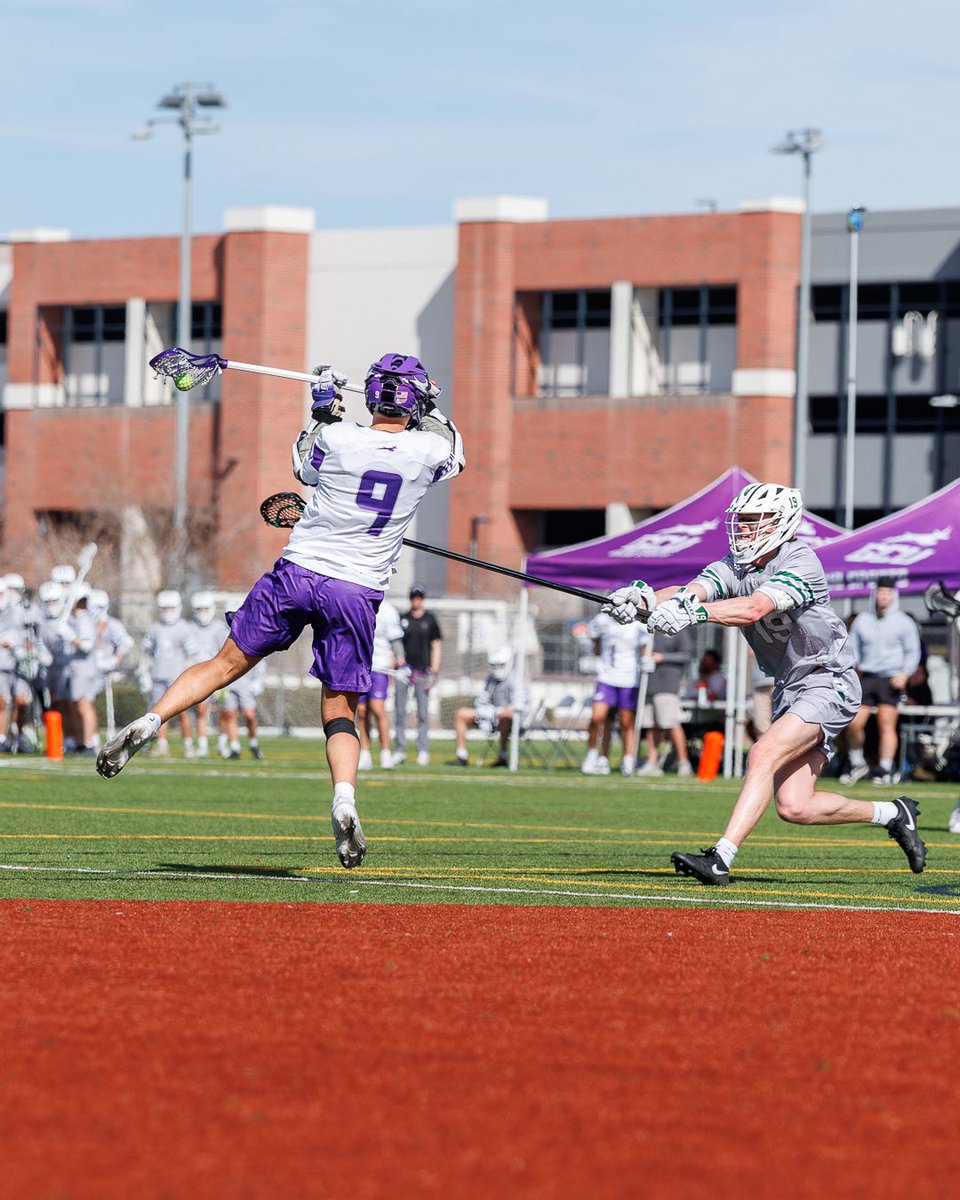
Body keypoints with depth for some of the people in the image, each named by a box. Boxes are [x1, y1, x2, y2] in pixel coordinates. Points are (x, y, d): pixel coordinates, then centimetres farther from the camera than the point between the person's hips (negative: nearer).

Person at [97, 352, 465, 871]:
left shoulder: (337, 438, -5)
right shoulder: (427, 451, -4)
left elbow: (304, 468, 20)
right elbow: (454, 454, 23)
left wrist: (323, 409, 28)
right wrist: (430, 410, 34)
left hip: (295, 574, 0)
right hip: (357, 593, 0)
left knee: (228, 663, 12)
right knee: (339, 710, 6)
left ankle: (148, 721, -5)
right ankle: (344, 798, -18)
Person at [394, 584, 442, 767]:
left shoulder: (430, 620, 5)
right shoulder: (402, 619, 9)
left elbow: (436, 645, 5)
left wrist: (434, 671, -4)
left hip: (422, 671, -2)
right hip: (403, 669, 2)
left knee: (423, 713, -1)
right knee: (399, 711, 0)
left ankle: (423, 751, 2)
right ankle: (400, 750, 5)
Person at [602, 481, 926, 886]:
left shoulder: (801, 562, -19)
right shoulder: (734, 566, 0)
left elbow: (754, 608, -36)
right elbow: (691, 592, -19)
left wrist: (696, 612, -51)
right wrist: (643, 600, -40)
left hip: (827, 684, -8)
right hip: (788, 690, 8)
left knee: (763, 754, -26)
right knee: (794, 806, 2)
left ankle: (721, 859, -32)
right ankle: (892, 814, 23)